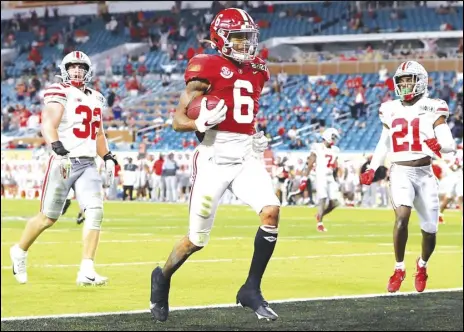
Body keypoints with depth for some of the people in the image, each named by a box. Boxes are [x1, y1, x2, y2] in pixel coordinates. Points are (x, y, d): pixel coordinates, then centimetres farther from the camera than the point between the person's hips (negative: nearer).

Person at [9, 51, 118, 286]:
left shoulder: (95, 98, 17)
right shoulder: (60, 93, -7)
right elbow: (48, 126, -19)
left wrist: (108, 158, 15)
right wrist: (59, 150, -35)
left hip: (87, 164, 6)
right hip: (64, 162, -6)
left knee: (95, 212, -12)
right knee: (48, 217, 3)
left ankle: (87, 271, -12)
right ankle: (20, 251, 29)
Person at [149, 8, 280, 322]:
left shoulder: (256, 72, 14)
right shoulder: (207, 69, -7)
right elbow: (178, 121, -6)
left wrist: (257, 136, 15)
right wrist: (202, 123, -25)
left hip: (247, 156, 5)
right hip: (215, 156, -5)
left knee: (272, 212, -19)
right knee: (197, 239, 1)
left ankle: (251, 289, -6)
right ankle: (163, 278, 32)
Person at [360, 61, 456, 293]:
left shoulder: (431, 109, -1)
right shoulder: (391, 110, 8)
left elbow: (450, 144, -4)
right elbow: (384, 144, 19)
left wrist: (439, 145, -27)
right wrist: (372, 169, 7)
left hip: (425, 173, 0)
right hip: (400, 172, 0)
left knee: (430, 229, 3)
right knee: (402, 216, -25)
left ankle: (422, 265, 34)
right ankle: (399, 268, -11)